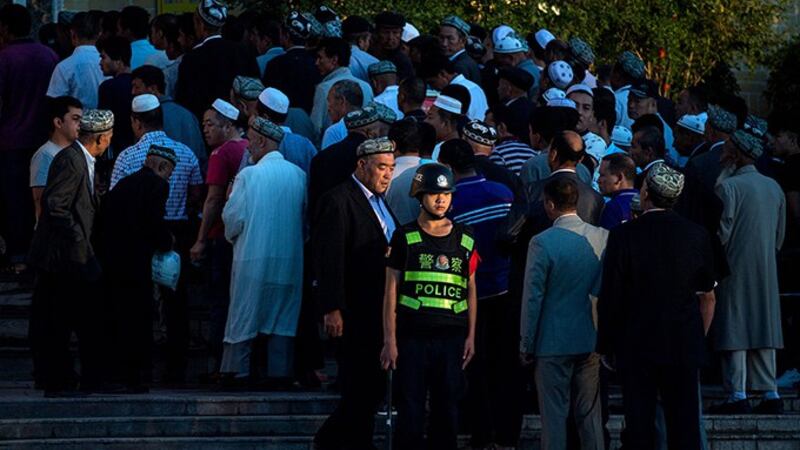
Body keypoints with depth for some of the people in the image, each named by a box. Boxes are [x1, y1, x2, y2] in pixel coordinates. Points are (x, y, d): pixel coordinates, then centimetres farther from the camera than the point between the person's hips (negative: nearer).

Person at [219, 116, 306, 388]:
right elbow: (305, 215, 7)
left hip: (253, 256, -3)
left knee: (244, 314, 4)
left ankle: (238, 372, 4)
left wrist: (231, 236, 12)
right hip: (289, 259, 4)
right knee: (284, 315, 9)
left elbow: (233, 218, -9)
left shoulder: (249, 175, -12)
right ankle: (280, 373, 7)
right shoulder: (298, 175, 0)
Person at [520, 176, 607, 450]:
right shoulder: (602, 238, -2)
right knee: (590, 414, 11)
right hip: (591, 342, 4)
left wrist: (526, 345, -1)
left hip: (553, 344, -4)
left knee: (554, 417, 2)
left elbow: (532, 298, -10)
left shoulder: (542, 243, -14)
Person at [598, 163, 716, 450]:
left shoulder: (623, 236, -10)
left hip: (636, 349, -2)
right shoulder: (696, 235, -2)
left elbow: (609, 299, -7)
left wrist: (606, 346, 4)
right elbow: (707, 297, 6)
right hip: (684, 348, 2)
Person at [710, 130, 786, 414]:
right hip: (766, 272, 6)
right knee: (764, 331, 9)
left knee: (735, 331, -3)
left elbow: (721, 234, -15)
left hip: (735, 270, -6)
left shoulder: (728, 187, -13)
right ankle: (770, 393, 7)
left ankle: (737, 395, -7)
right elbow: (780, 237, 12)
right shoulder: (774, 188, 9)